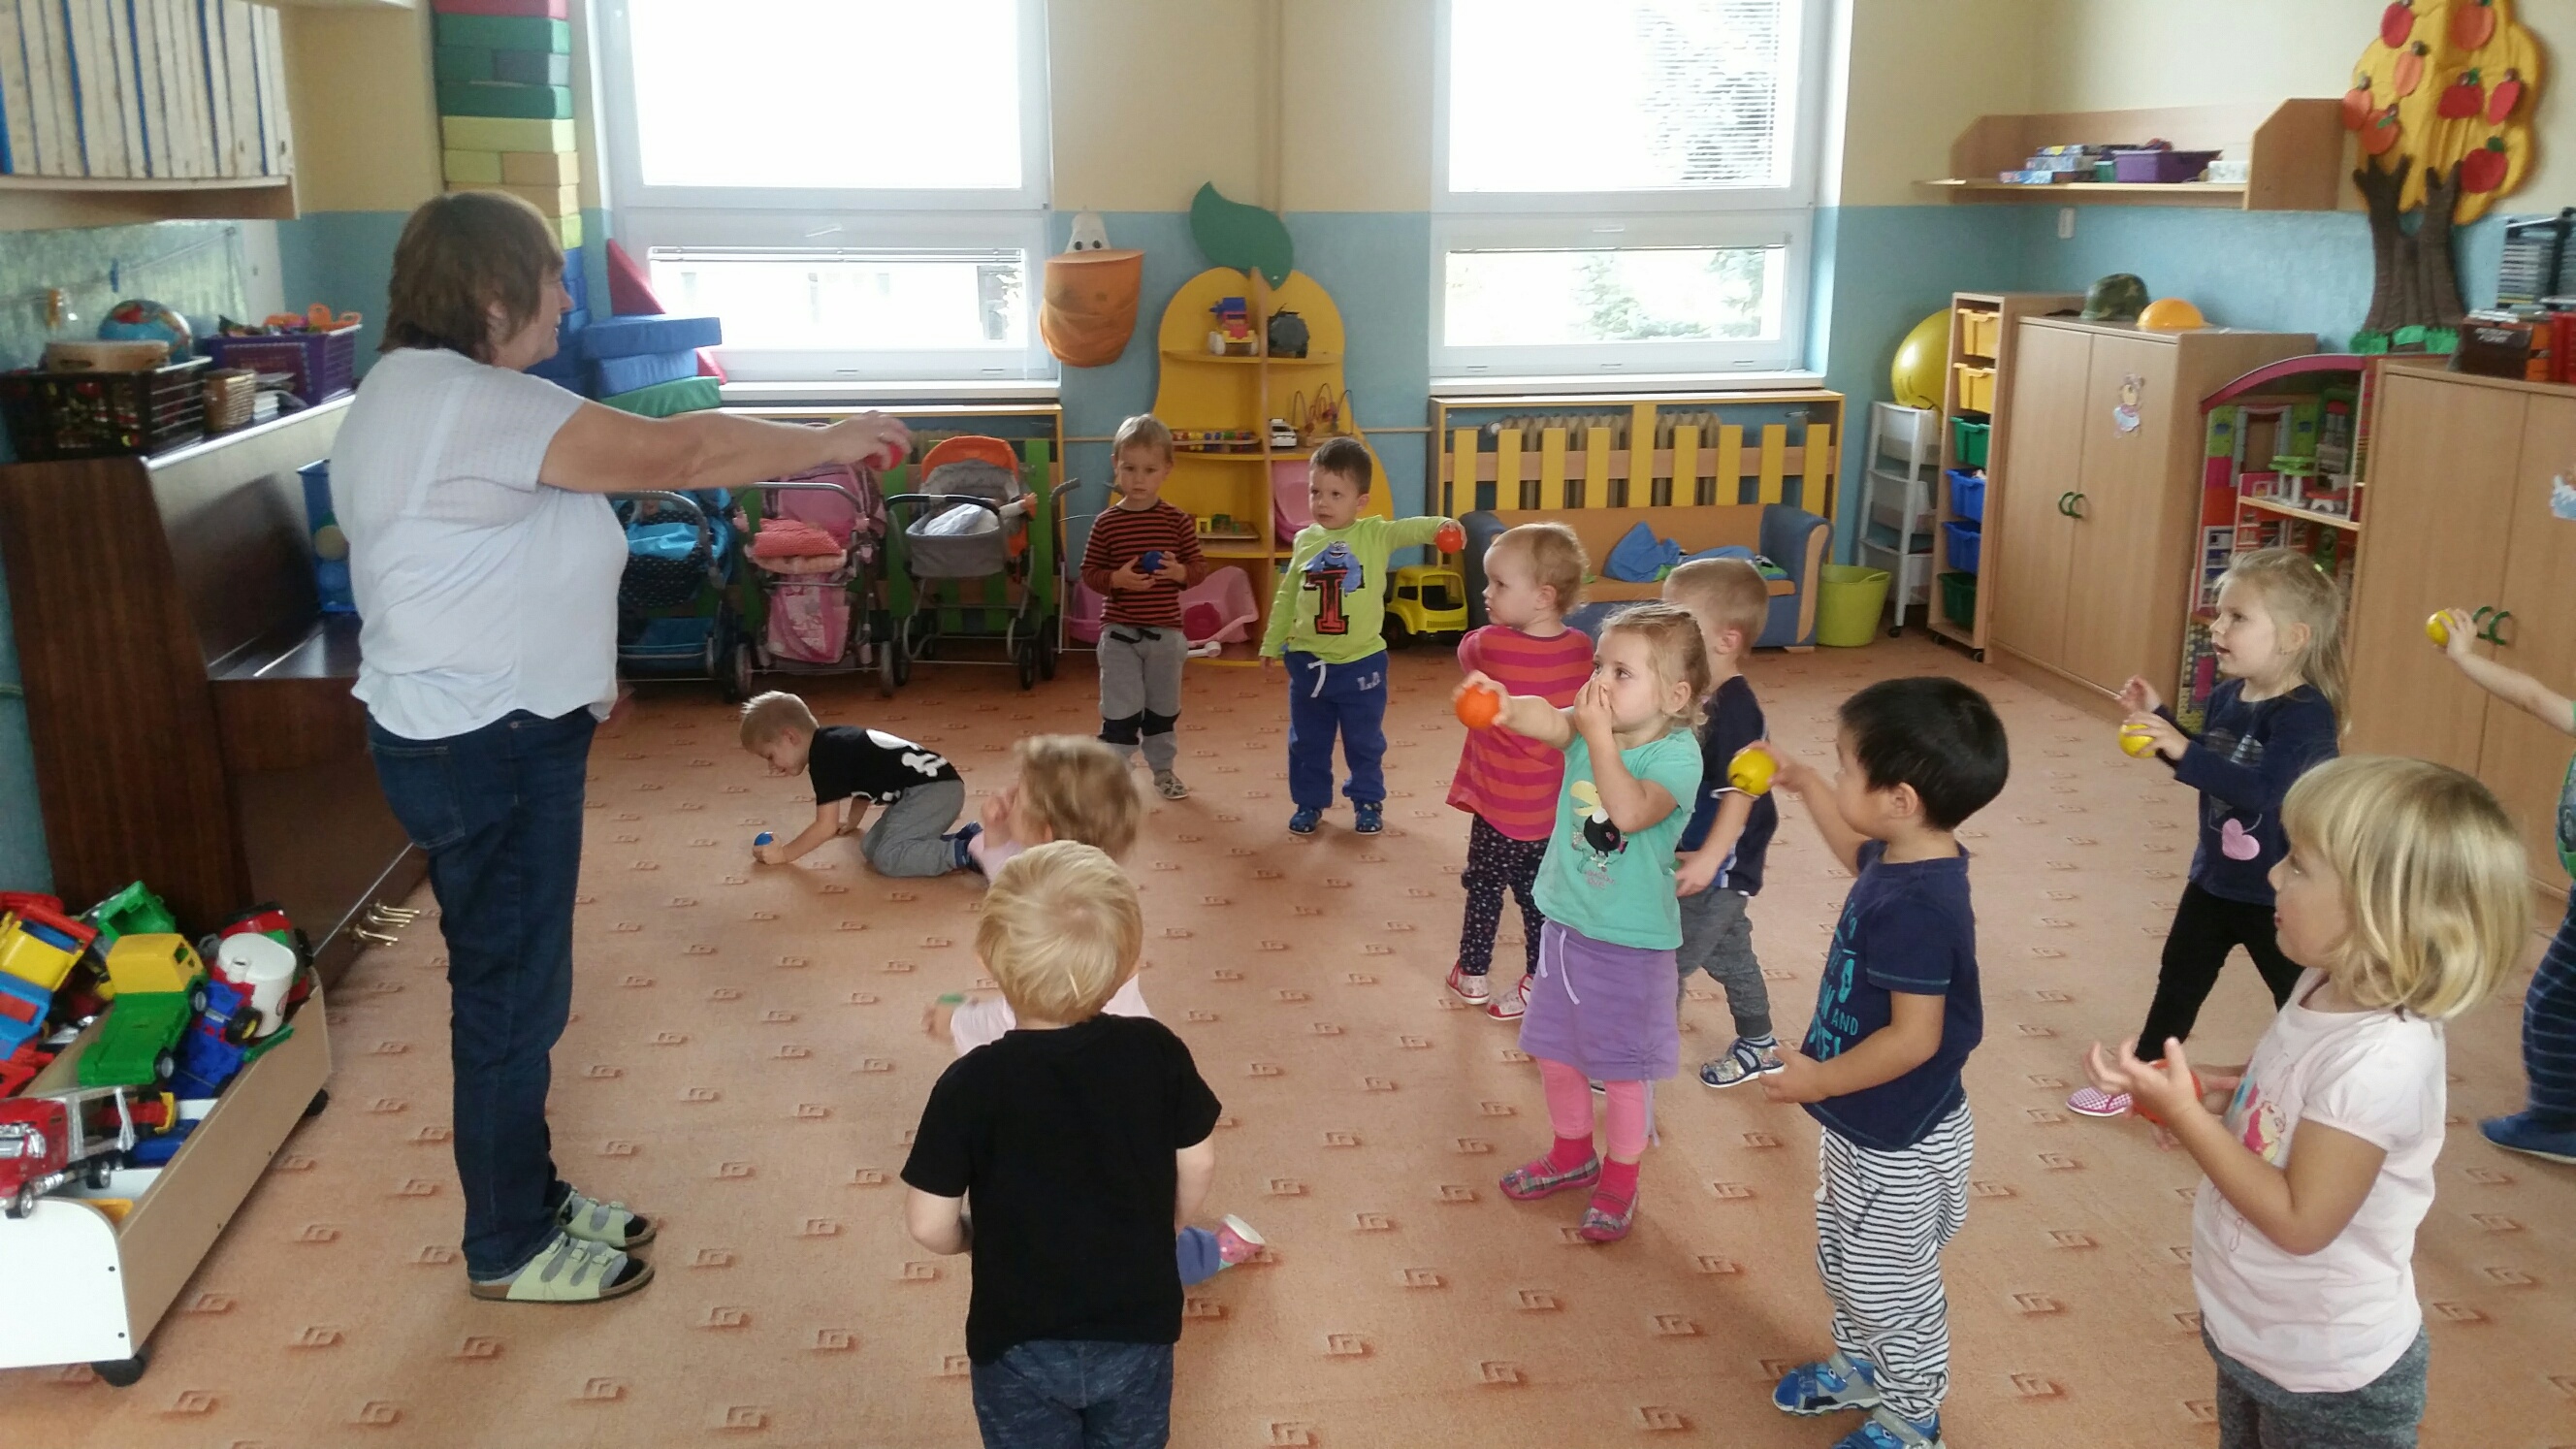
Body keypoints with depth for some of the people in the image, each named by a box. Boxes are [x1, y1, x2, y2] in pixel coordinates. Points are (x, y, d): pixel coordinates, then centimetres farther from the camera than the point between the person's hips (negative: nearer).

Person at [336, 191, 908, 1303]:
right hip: (487, 751, -11)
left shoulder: (412, 392, 13)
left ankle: (530, 1195, 35)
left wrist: (572, 673, 23)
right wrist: (831, 443, -12)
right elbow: (677, 453, -24)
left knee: (513, 985, 20)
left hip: (479, 736, 11)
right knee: (511, 994, 3)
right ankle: (509, 1250, 19)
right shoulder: (473, 402, -22)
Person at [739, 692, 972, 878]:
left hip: (935, 789, -10)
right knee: (871, 847, 8)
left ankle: (965, 851, -24)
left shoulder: (823, 757, -11)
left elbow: (826, 827, -10)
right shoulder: (832, 741, 16)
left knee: (888, 858, -17)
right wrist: (851, 821, 44)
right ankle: (964, 838, 4)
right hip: (929, 786, 10)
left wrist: (784, 853, 0)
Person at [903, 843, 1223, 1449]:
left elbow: (929, 1224, -15)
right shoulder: (1156, 1051, -15)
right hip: (1139, 1326, 2)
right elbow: (1198, 1164, -2)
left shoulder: (971, 1083, -21)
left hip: (1020, 1341, -2)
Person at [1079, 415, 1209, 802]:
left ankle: (1164, 770, 34)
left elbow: (1199, 567, 2)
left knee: (1163, 709, 17)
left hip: (1166, 631, 2)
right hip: (1119, 632, -2)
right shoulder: (1106, 522, -6)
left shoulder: (1178, 521, -3)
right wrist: (1117, 579, -21)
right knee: (1121, 712, -2)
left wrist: (1179, 571, -19)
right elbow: (1089, 573, -2)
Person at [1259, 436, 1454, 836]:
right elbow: (1286, 597, 9)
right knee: (1306, 742, 13)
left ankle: (1368, 802, 31)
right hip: (1308, 662, 2)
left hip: (1360, 663, -2)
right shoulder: (1305, 539, 0)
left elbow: (1408, 530, -29)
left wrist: (1439, 526, -51)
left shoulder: (1375, 534, -9)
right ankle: (1309, 803, 29)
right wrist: (1271, 643, 14)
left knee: (1364, 742, 13)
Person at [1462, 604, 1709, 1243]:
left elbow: (1629, 811, -38)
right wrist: (1506, 706, -50)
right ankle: (1572, 1154, 45)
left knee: (1621, 1068, 11)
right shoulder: (1591, 724, -6)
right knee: (1554, 1051, 21)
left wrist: (1598, 733, -40)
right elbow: (1547, 721, -28)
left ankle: (1619, 1181, 33)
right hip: (1565, 922, 6)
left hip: (1630, 943, -6)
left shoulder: (1677, 754, -20)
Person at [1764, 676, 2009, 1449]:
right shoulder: (1901, 861, -6)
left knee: (1889, 1286, 14)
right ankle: (1859, 1367, 51)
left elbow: (1916, 1038, -32)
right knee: (1844, 1265, 29)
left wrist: (1822, 1080, -21)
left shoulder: (1914, 908, -35)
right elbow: (1859, 855, 21)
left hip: (1897, 1143, -9)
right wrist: (1805, 785, 16)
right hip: (1865, 1125, 9)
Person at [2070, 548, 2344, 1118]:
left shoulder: (2306, 714, -26)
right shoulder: (2226, 695, -3)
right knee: (2178, 984, 20)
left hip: (2278, 894, -8)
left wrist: (2183, 750, -46)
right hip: (2213, 877, 8)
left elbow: (2261, 790, -38)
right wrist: (2159, 719, 1)